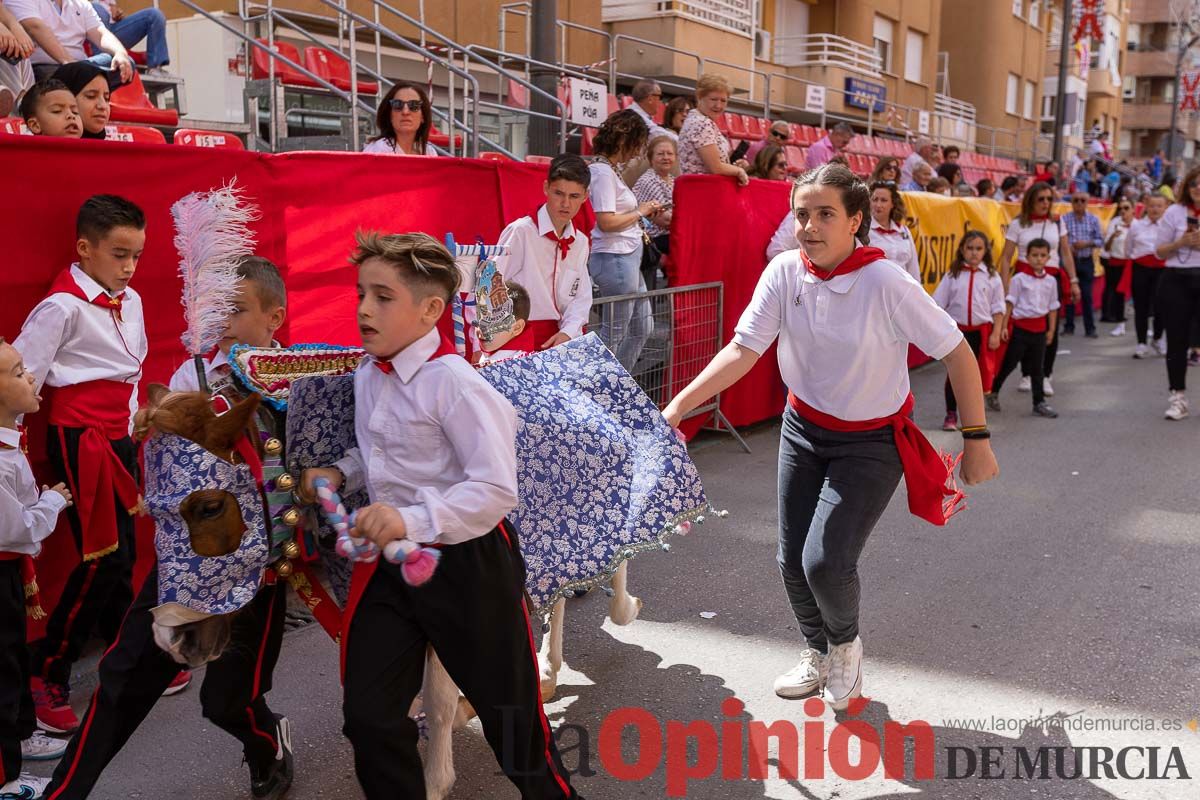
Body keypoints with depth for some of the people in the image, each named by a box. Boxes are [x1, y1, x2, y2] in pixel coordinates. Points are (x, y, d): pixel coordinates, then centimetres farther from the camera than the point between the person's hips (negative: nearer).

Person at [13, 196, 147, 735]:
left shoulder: (129, 302, 9)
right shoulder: (63, 307, -14)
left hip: (118, 438, 7)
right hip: (80, 441, -7)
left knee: (123, 552, 12)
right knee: (103, 556, -8)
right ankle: (45, 674, 6)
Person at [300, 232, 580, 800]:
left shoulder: (454, 383, -20)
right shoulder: (367, 374, 5)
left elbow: (496, 489, -25)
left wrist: (413, 520, -34)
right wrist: (340, 474, 4)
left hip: (467, 563, -7)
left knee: (511, 719, 9)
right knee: (369, 717, 8)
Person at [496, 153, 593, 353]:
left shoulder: (580, 242, 11)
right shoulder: (520, 232, -9)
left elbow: (581, 298, 11)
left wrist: (567, 333, -8)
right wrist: (481, 347, -14)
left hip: (560, 337, 6)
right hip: (519, 339, -6)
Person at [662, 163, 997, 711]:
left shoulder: (886, 283, -24)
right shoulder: (784, 272, -12)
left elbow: (956, 352, -16)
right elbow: (743, 350, -15)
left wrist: (976, 439, -12)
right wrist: (678, 406, -26)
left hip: (870, 443, -4)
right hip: (803, 429, 4)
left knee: (825, 563, -16)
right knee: (792, 562, 8)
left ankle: (845, 644, 20)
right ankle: (817, 652, 39)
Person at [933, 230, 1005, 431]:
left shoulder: (991, 276, 2)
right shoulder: (953, 275, 1)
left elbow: (998, 308, 3)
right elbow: (938, 303, 2)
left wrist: (995, 333, -3)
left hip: (981, 330, 1)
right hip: (957, 329, 0)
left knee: (977, 373, 7)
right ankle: (951, 415, 10)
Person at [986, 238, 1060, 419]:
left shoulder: (1051, 281, 5)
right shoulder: (1019, 279, -7)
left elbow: (1052, 307, 12)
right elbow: (1009, 303, -6)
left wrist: (1051, 330, 10)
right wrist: (1003, 326, -10)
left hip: (1039, 328, 4)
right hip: (1021, 327, -4)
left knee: (1037, 367, 9)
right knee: (1009, 363, 4)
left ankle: (1039, 403, 14)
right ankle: (993, 392, 23)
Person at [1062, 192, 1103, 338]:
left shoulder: (1093, 219, 2)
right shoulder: (1064, 219, -4)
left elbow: (1100, 240, 2)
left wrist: (1087, 243, -14)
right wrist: (1067, 248, -20)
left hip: (1086, 261, 1)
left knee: (1087, 295, 2)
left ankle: (1090, 328, 8)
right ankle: (1069, 326, 14)